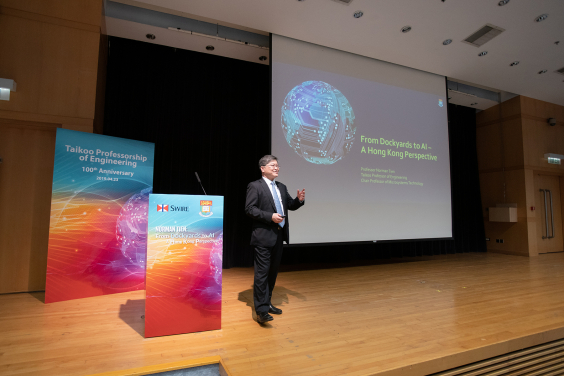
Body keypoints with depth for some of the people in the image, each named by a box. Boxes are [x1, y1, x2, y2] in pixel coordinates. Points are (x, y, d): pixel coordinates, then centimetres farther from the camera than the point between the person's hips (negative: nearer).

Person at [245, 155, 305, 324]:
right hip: (263, 236, -8)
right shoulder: (255, 186, -6)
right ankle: (261, 310, 1)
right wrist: (270, 216, -22)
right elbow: (249, 209, -14)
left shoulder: (281, 187, 16)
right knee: (262, 272, -6)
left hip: (279, 235, 8)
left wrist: (299, 200, -4)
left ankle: (267, 303, 31)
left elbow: (290, 205, 17)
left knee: (273, 271, 16)